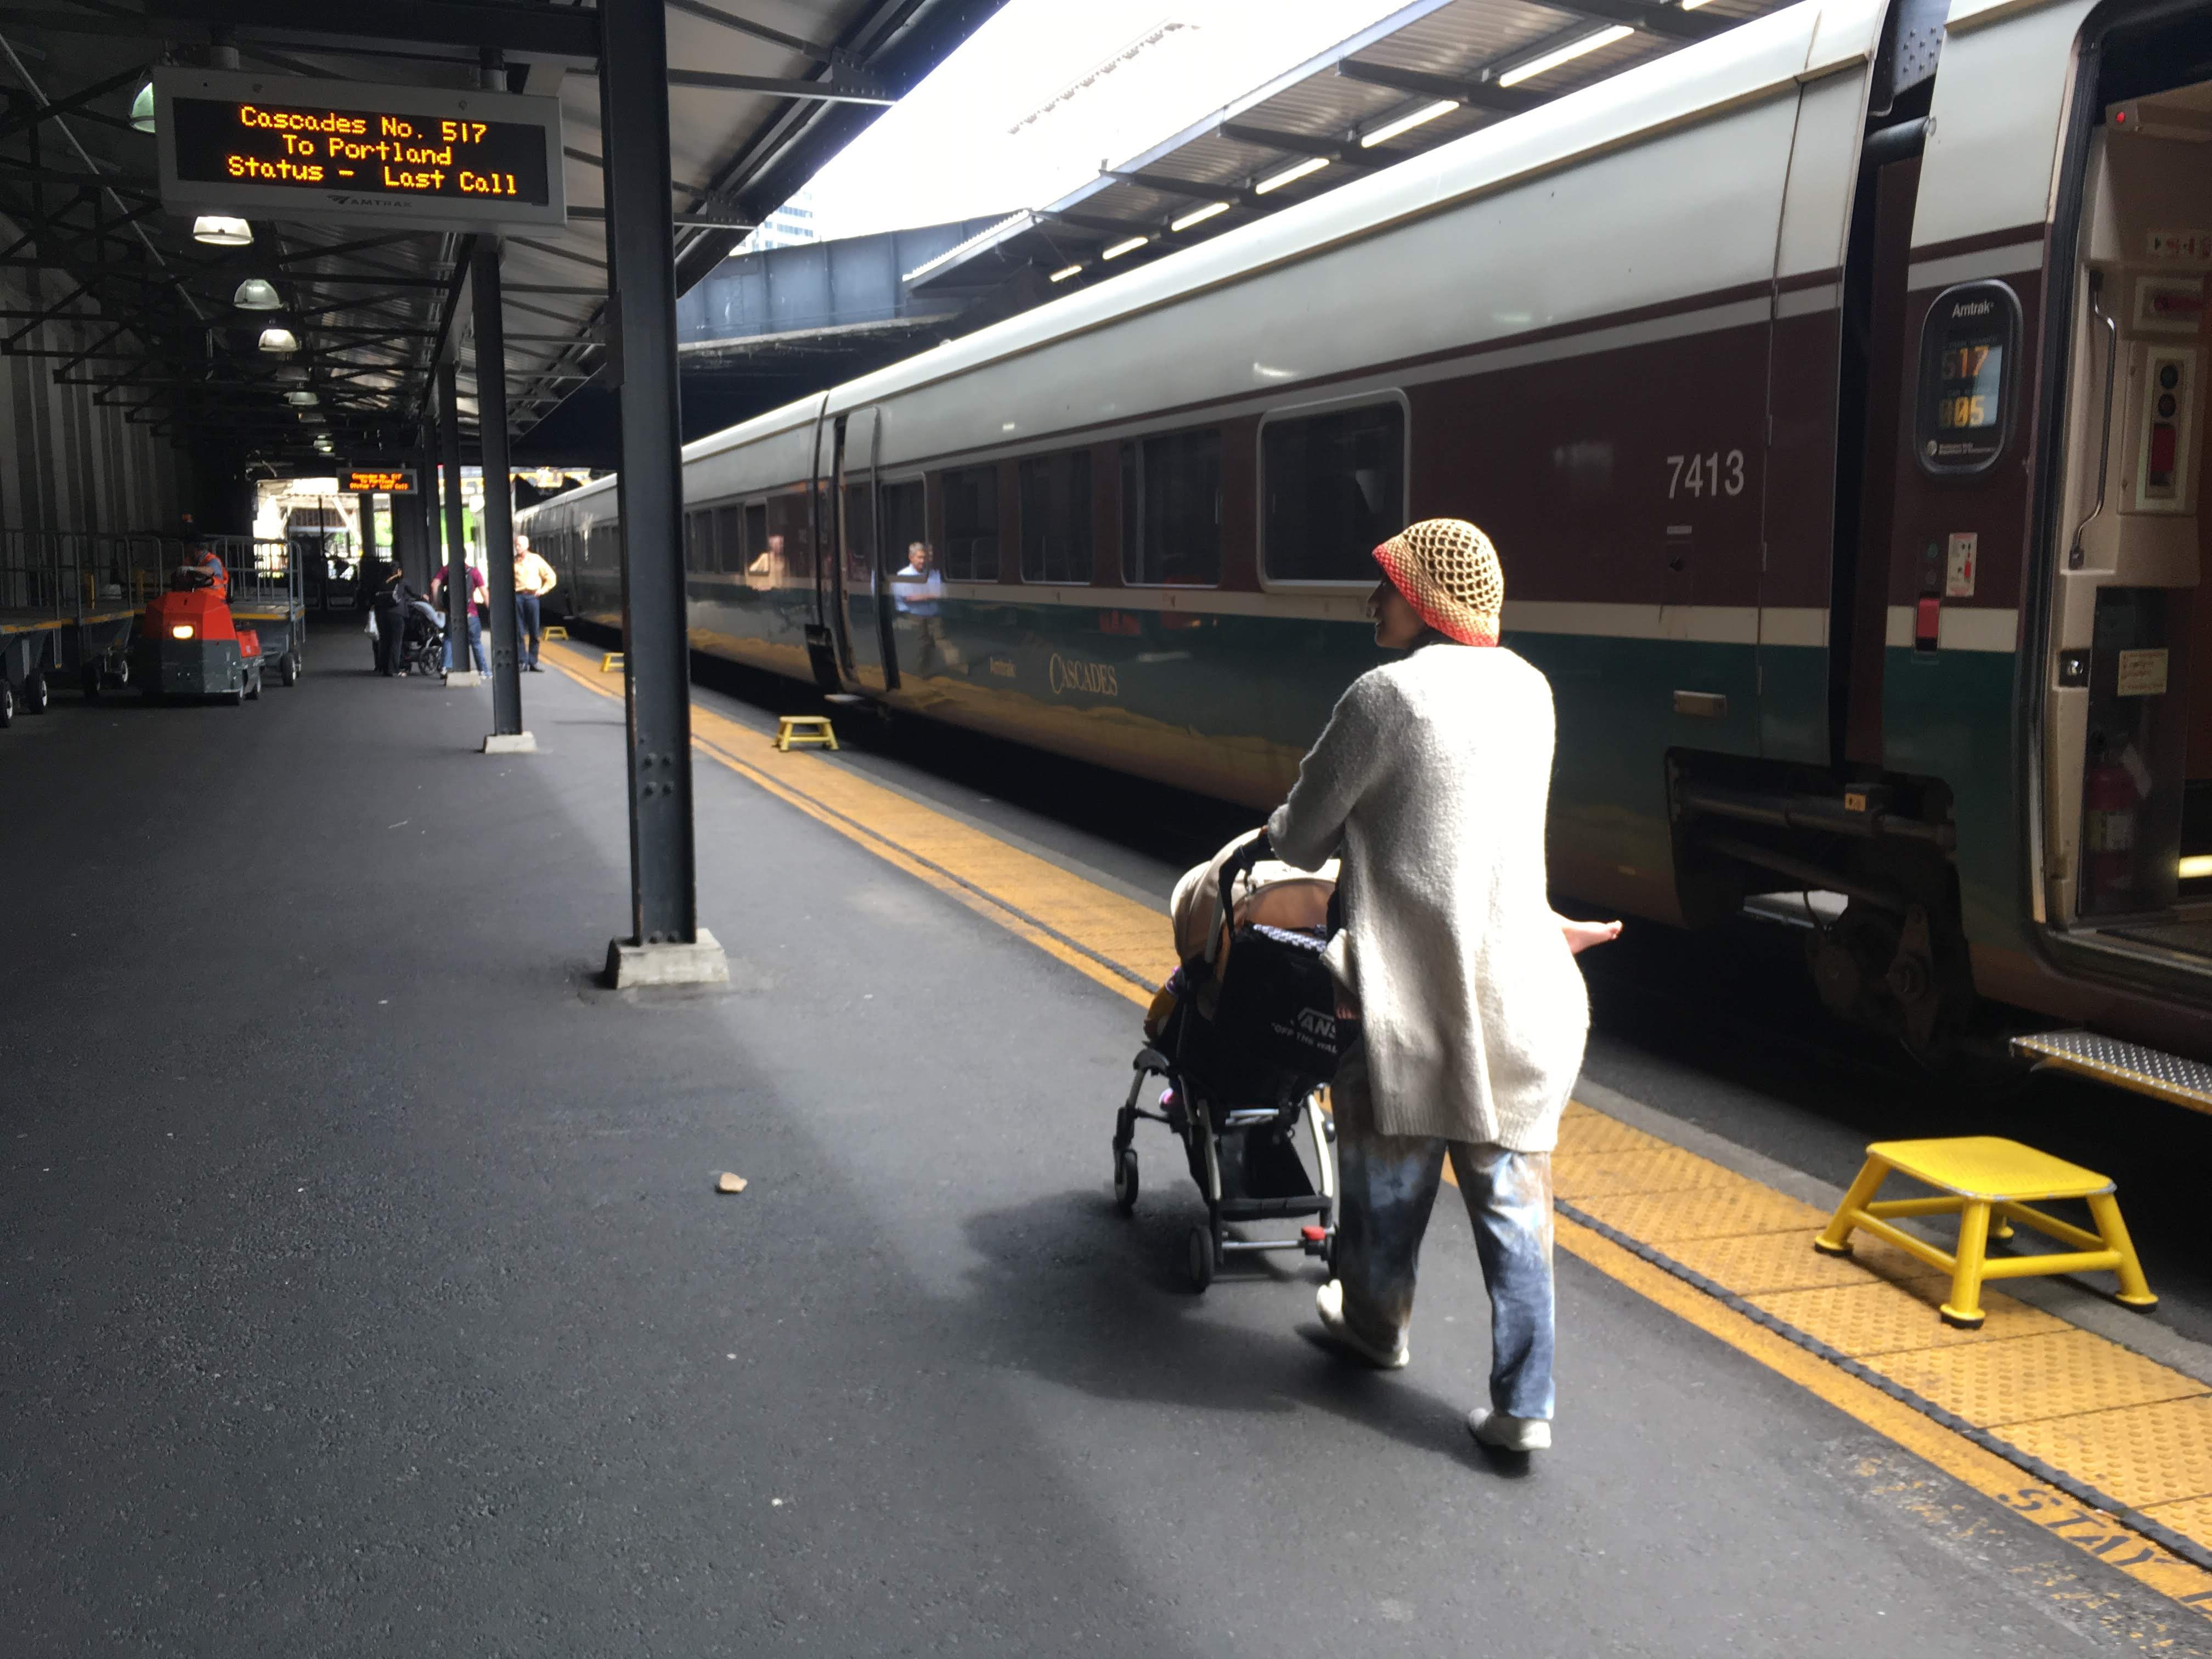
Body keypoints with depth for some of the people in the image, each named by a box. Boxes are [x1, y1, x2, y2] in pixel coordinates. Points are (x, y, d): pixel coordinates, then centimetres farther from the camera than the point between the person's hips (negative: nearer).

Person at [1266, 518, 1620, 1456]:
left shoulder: (1387, 695, -12)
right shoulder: (1527, 690, 8)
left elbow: (1301, 837, -4)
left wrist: (1273, 844, 19)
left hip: (1411, 987, -5)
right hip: (1521, 988, 5)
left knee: (1389, 1170, 17)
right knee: (1509, 1196, 9)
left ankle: (1375, 1324, 39)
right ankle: (1523, 1406, 11)